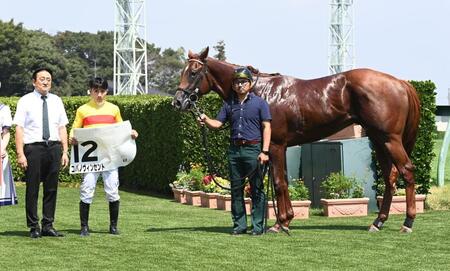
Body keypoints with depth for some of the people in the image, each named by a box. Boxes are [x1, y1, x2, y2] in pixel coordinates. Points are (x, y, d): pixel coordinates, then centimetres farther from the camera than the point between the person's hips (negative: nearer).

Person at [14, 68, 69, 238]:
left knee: (52, 188, 6)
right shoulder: (26, 101, 1)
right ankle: (34, 227, 7)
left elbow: (62, 128, 13)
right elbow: (19, 128, -5)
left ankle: (48, 226, 14)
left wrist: (65, 152, 5)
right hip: (33, 147, -4)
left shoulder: (56, 101, 13)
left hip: (54, 147, 4)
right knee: (32, 188, 0)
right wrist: (20, 154, -12)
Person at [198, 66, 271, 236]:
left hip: (253, 149, -4)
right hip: (234, 150, 4)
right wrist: (205, 120, -13)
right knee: (236, 189, 7)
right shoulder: (229, 104, 12)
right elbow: (217, 123, 9)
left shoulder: (259, 103, 0)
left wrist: (264, 151, -12)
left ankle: (257, 226, 5)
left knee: (257, 189, 0)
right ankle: (239, 225, 15)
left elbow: (266, 127, -4)